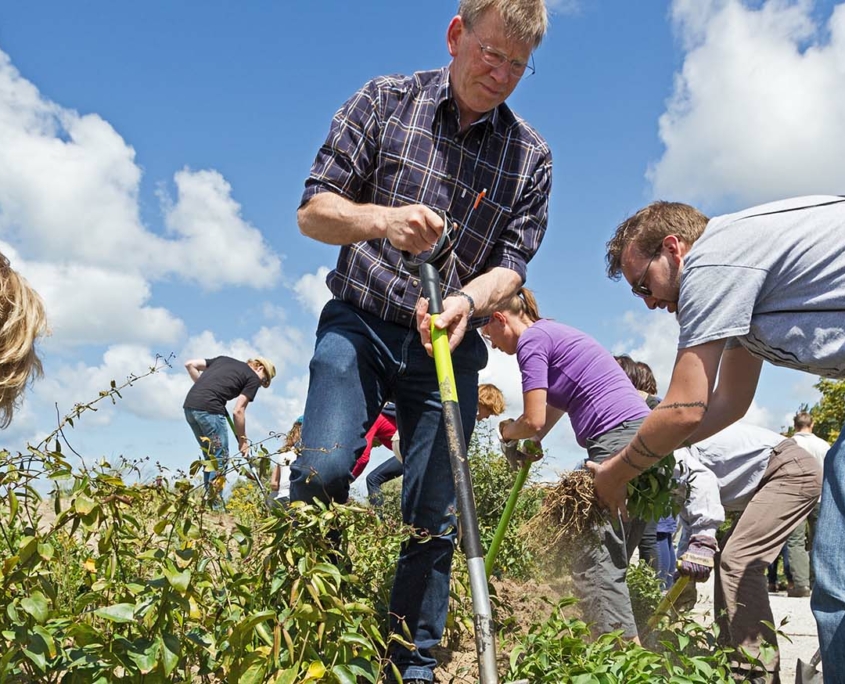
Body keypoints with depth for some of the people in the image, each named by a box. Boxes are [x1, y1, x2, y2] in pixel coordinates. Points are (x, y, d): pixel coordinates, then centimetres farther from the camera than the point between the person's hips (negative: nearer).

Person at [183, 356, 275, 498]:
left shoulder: (224, 359, 26)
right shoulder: (253, 378, 8)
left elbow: (190, 364, 20)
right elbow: (238, 411, 1)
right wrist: (243, 439, 10)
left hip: (189, 406, 7)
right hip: (209, 408, -7)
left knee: (210, 457, 18)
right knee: (220, 458, 3)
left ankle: (208, 498, 17)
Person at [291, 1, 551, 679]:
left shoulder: (531, 156, 4)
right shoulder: (384, 101, 1)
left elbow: (511, 265, 1)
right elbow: (313, 210, -3)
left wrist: (467, 301, -22)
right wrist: (382, 220, -25)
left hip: (447, 345, 2)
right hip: (361, 323, -1)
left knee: (435, 520, 2)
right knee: (323, 470, -21)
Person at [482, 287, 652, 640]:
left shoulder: (531, 339, -3)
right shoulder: (553, 333, 26)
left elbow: (533, 420, -8)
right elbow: (555, 404, 40)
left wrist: (507, 432, 12)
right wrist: (532, 440, 28)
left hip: (619, 442, -10)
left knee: (593, 564, -11)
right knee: (609, 562, 10)